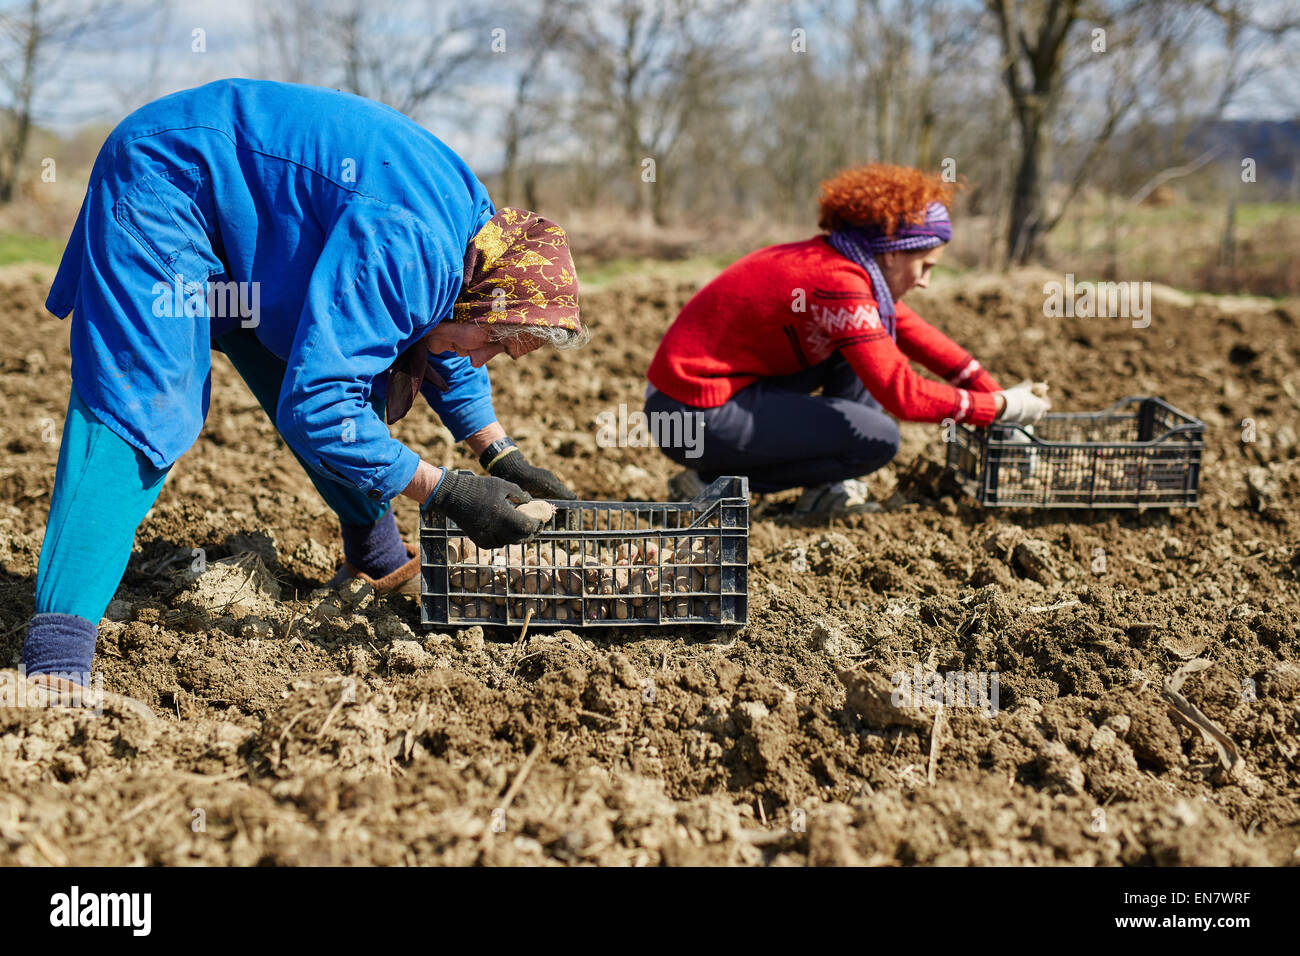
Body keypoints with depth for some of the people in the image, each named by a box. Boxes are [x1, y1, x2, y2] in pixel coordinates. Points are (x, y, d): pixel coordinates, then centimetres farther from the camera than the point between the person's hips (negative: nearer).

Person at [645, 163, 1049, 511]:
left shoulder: (837, 263, 8)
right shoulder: (840, 286, -21)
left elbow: (915, 334, 17)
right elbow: (903, 395, -22)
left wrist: (995, 390, 13)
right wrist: (1001, 408, -12)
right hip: (697, 416, -10)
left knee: (871, 337, 12)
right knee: (879, 439, -12)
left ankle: (828, 489, 10)